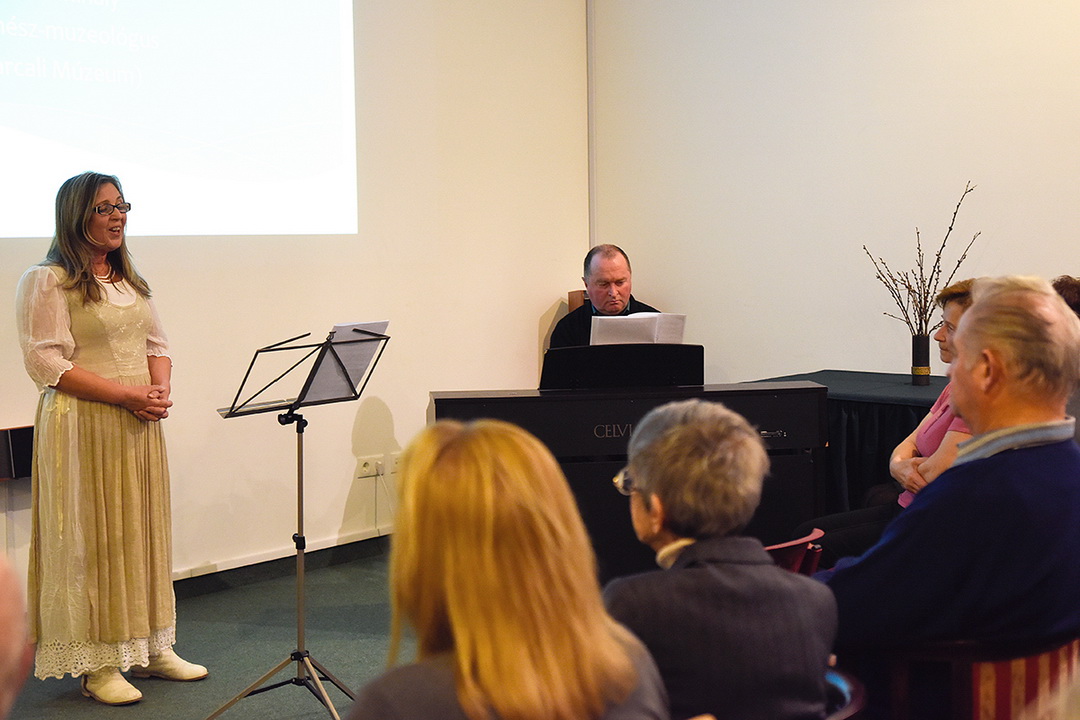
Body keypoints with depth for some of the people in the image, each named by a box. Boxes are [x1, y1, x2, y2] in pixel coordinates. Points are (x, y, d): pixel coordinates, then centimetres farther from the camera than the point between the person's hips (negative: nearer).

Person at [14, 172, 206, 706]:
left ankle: (149, 648, 21)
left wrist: (159, 390, -4)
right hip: (82, 426, -7)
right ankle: (96, 666, 5)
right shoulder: (47, 282, -8)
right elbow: (47, 365, -15)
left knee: (143, 532, 11)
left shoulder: (131, 280, 16)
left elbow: (157, 344, 18)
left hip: (140, 425, 7)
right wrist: (127, 394, -19)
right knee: (92, 539, -3)